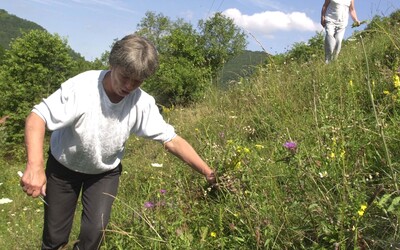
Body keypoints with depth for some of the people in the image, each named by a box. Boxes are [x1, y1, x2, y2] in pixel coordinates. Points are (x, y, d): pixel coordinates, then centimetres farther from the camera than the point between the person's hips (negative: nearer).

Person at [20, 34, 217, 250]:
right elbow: (37, 117, -30)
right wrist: (34, 166, -45)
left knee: (94, 232, -5)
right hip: (64, 166, -1)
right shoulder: (82, 87, -30)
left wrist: (207, 172, -26)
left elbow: (172, 140, -19)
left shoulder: (143, 103, -22)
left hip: (105, 172, 2)